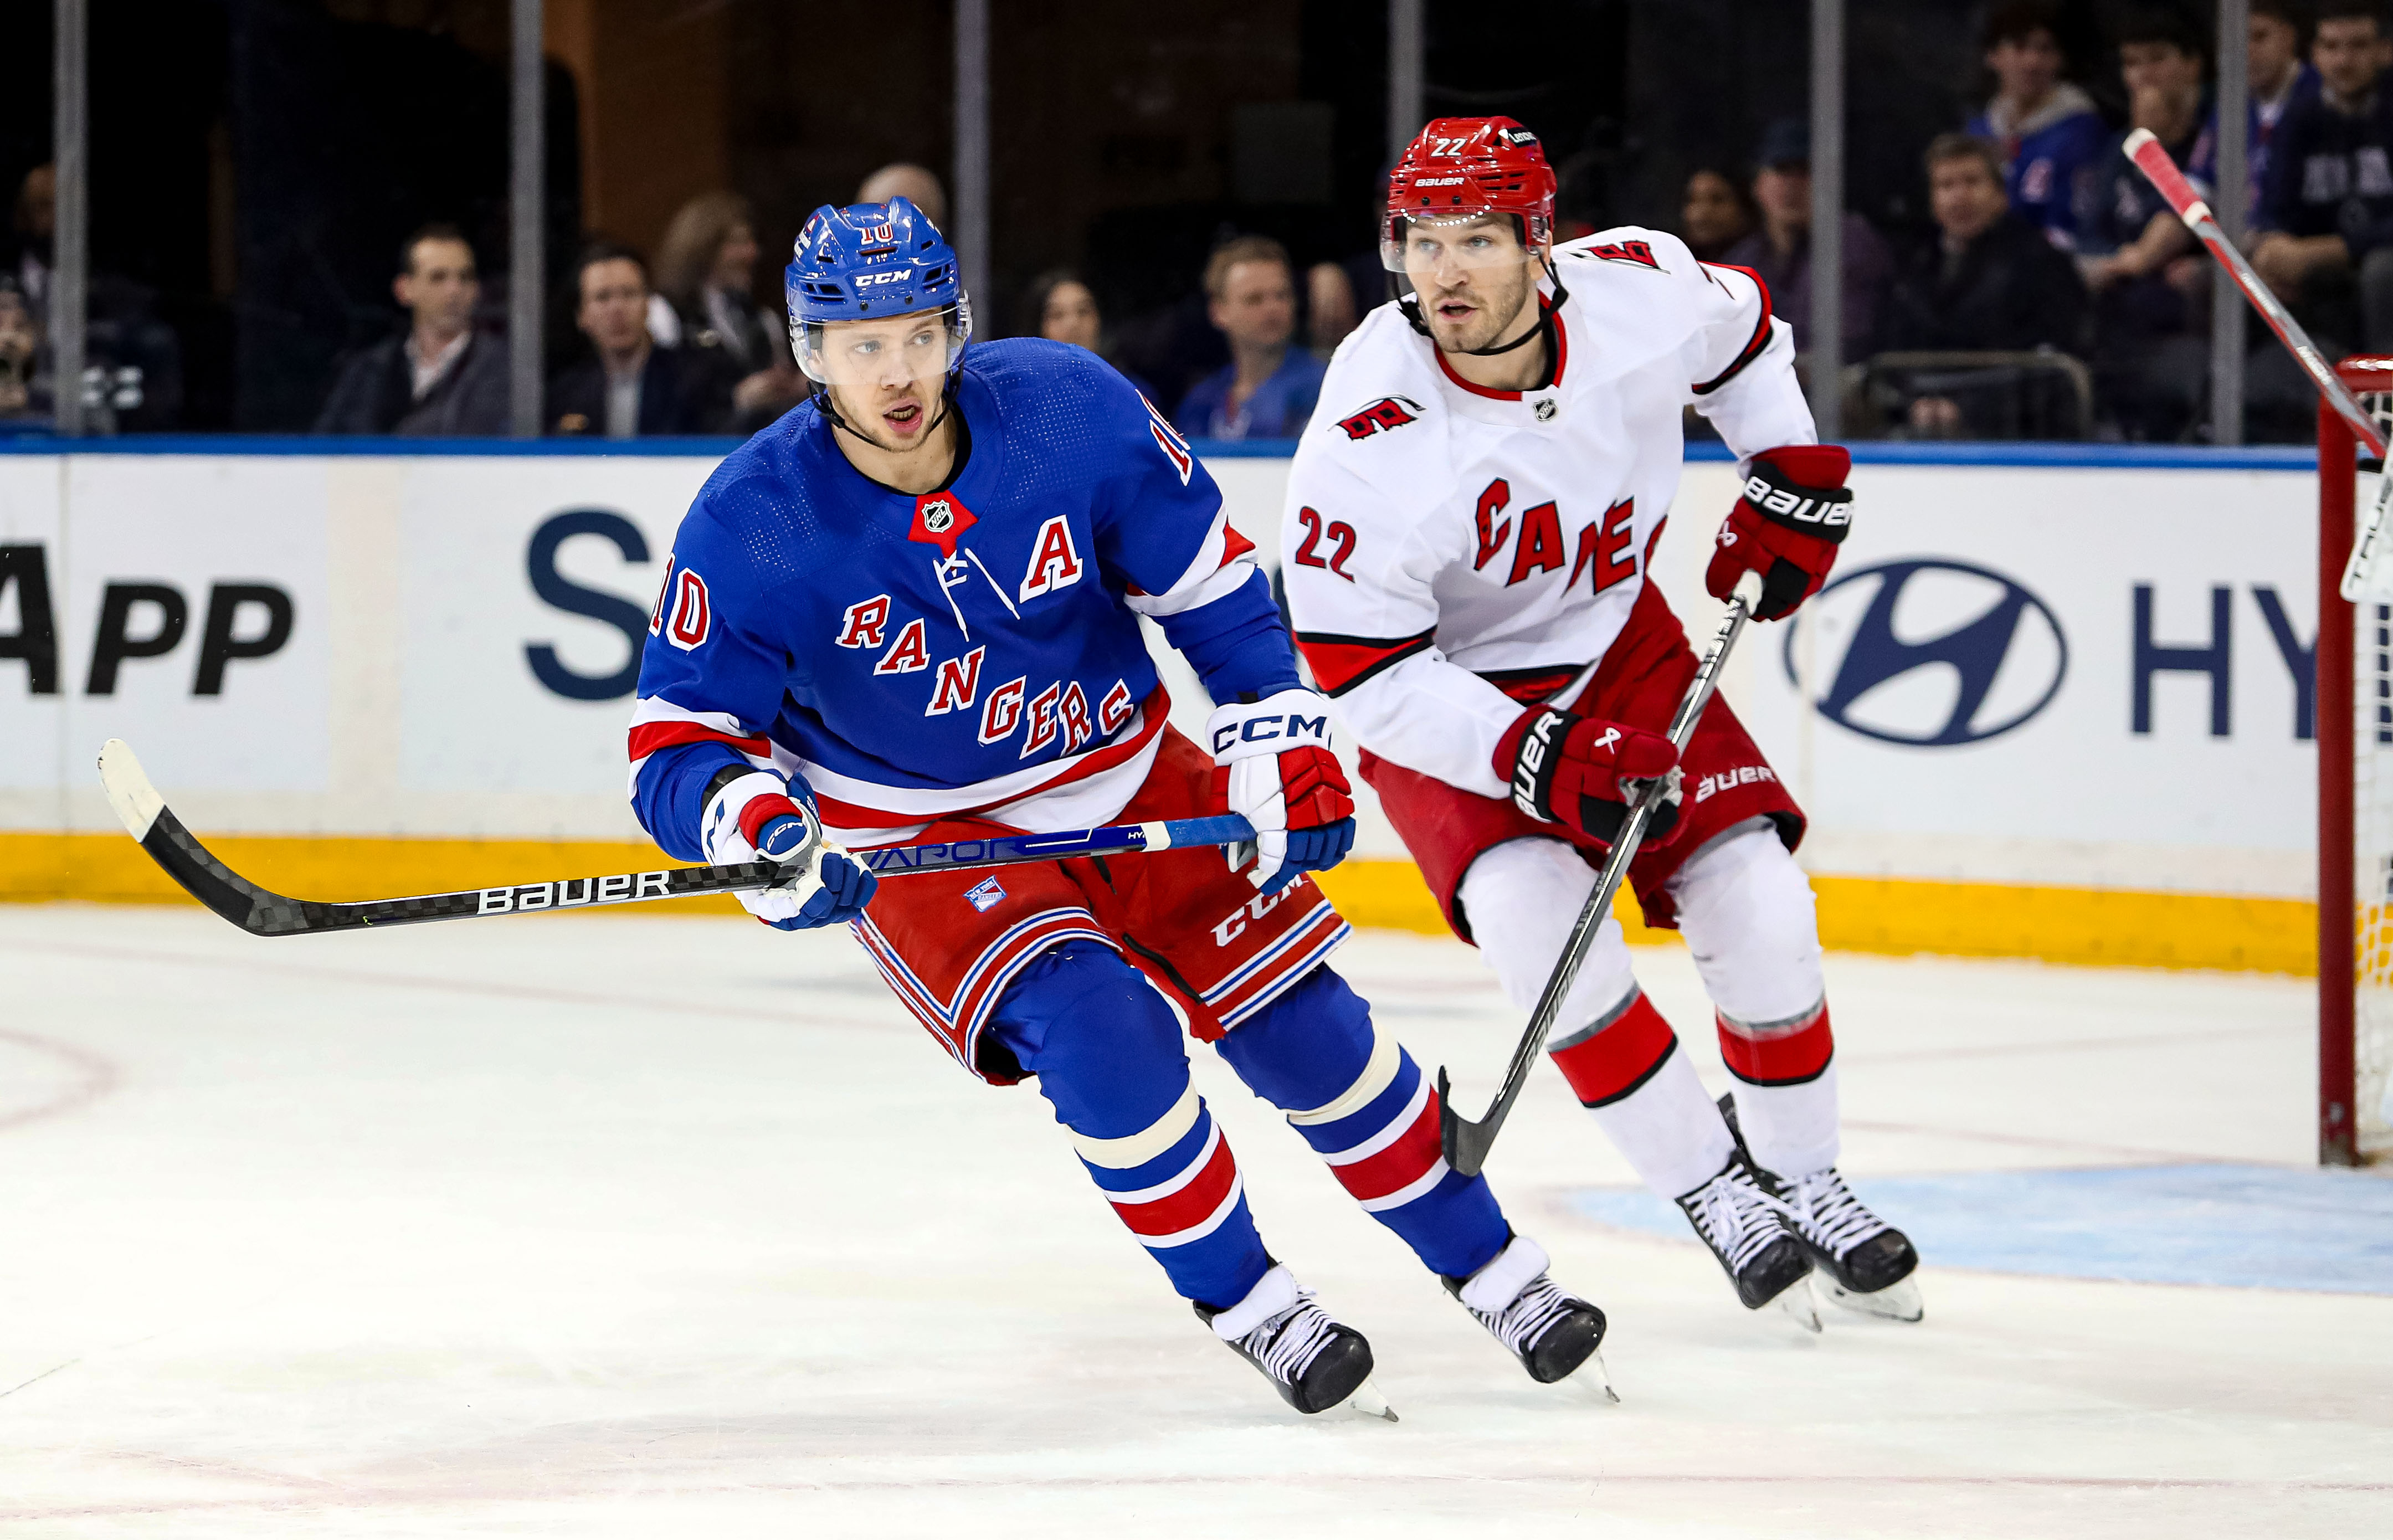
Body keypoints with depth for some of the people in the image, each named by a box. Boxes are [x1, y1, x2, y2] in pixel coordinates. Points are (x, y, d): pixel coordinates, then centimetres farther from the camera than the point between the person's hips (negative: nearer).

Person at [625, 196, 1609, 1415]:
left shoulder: (1067, 409, -18)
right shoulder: (750, 526, -22)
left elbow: (1208, 580, -4)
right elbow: (676, 746, -19)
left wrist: (1278, 743, -8)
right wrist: (752, 820, -40)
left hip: (1125, 780, 3)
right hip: (925, 842, -3)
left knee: (1303, 1025, 0)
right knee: (1098, 1029, -26)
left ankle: (1492, 1270, 20)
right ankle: (1244, 1306, -5)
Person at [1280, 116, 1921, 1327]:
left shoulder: (1640, 294, -21)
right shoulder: (1370, 443, -31)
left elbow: (1741, 332, 6)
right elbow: (1360, 671, -24)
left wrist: (1792, 488, 3)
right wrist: (1534, 761, -32)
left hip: (1618, 645, 4)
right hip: (1444, 700, -4)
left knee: (1755, 901, -6)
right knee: (1535, 915, -25)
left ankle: (1802, 1183, 18)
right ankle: (1713, 1191, -8)